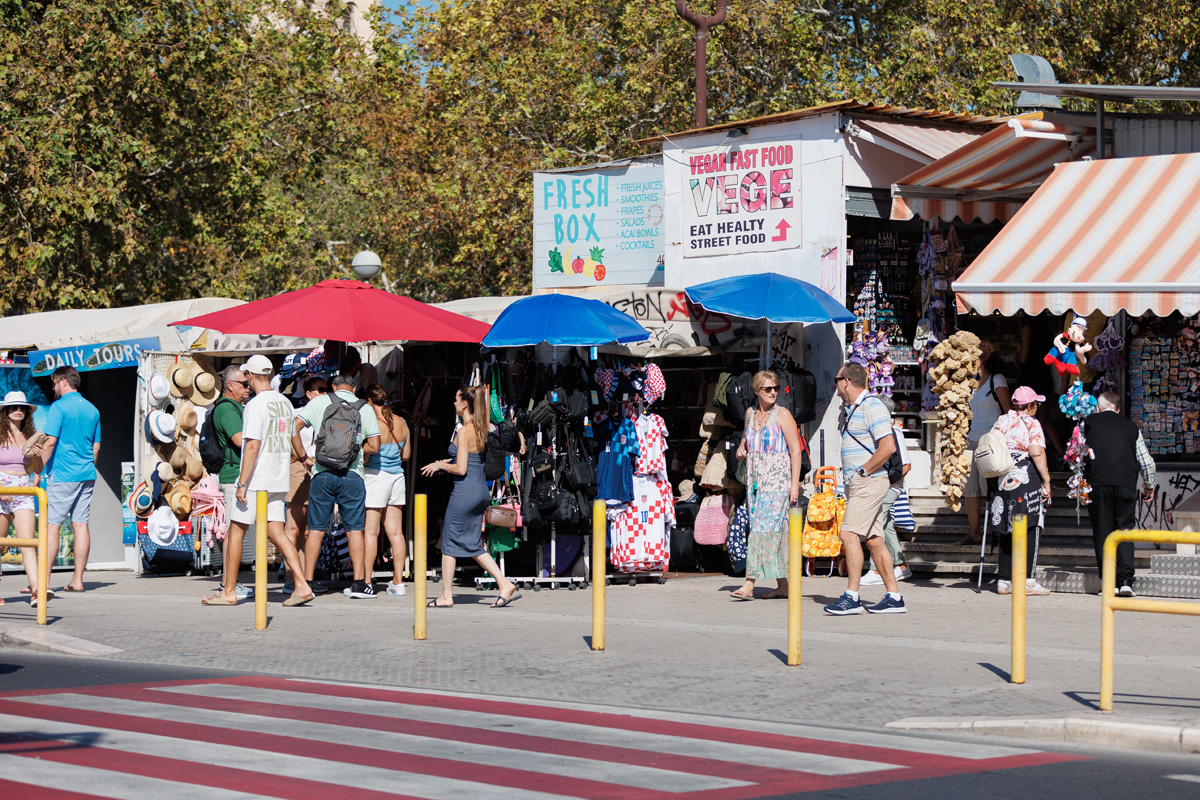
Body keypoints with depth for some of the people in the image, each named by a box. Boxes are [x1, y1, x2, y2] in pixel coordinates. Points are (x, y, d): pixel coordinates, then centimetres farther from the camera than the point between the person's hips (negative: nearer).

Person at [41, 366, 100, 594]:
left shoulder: (59, 407, -9)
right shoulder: (92, 410, 12)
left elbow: (50, 442, -16)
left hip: (62, 475, -7)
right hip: (86, 475, 7)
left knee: (51, 525, -4)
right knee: (81, 524, 5)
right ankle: (77, 580, 5)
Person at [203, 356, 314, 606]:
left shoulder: (255, 405, -14)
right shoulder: (285, 403, 11)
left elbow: (252, 447, -20)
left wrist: (242, 484, -18)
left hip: (255, 479, -7)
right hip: (278, 480, 7)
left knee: (236, 531, 3)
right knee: (275, 533, 7)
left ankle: (229, 591, 7)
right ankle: (302, 586, -6)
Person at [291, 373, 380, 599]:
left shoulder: (319, 402, 5)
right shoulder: (364, 408, 5)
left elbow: (293, 429, -3)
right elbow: (374, 446, 3)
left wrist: (303, 457, 4)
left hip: (322, 473, 0)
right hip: (352, 474, 0)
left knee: (316, 529, 5)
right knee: (354, 529, 4)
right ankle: (359, 582, 0)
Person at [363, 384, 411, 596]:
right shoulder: (401, 423, 5)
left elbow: (364, 457, -16)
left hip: (375, 475, -6)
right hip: (397, 476, 6)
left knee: (370, 532, -2)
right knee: (395, 532, 8)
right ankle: (398, 582, 9)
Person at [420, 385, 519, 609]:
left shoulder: (463, 432, -15)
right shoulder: (480, 429, 10)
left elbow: (461, 469, -18)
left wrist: (440, 466, -3)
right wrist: (446, 463, 16)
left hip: (465, 490, -9)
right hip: (481, 490, 9)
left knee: (450, 541, 3)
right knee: (473, 544, 14)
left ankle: (446, 596, 8)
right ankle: (505, 584, 5)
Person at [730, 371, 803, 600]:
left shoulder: (783, 415, -5)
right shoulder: (750, 413, 12)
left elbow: (795, 451, -8)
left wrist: (794, 485, -15)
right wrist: (741, 447, 6)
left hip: (777, 479, -6)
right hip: (755, 478, 6)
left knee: (764, 527, -14)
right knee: (775, 530, 7)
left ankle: (750, 584, -19)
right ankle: (784, 585, 11)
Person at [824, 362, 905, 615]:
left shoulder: (872, 407, -12)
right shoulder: (850, 409, 19)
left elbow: (888, 447, -21)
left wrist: (863, 471, -17)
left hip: (869, 482, -10)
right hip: (857, 483, 10)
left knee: (850, 534, -15)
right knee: (874, 540, 7)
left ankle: (852, 597, -17)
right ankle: (894, 597, 9)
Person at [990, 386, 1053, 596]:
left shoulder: (1000, 423, 13)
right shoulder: (1031, 424, -6)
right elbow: (1036, 453, -17)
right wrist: (1046, 480, -13)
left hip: (1003, 481, 7)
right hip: (1026, 480, -7)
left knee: (1007, 531, 10)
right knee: (1030, 529, -3)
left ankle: (1005, 580, 10)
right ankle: (1027, 580, -7)